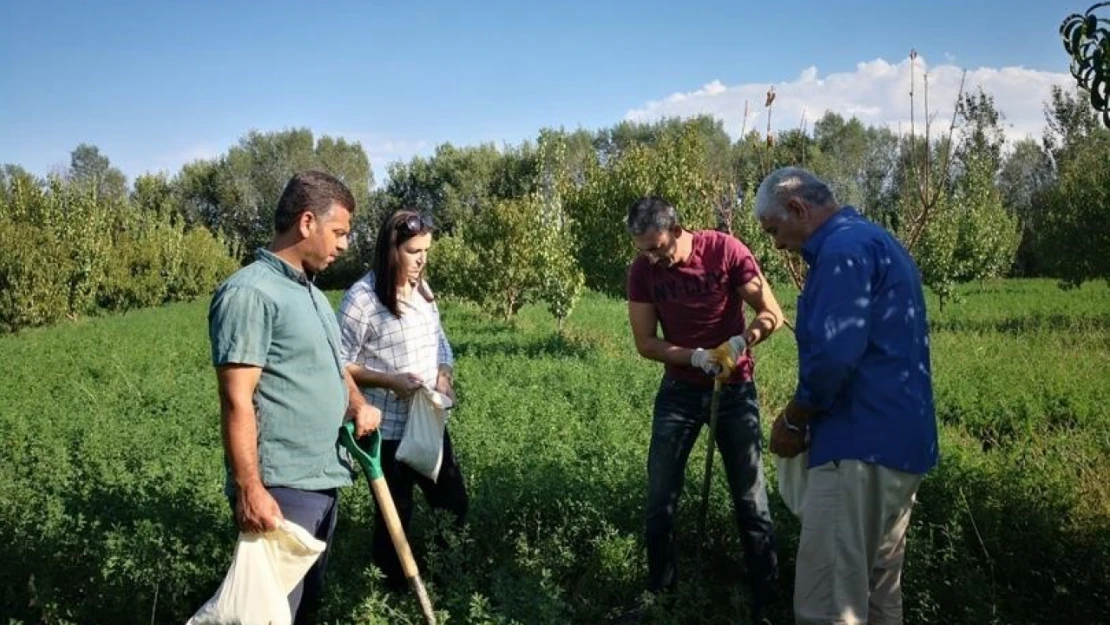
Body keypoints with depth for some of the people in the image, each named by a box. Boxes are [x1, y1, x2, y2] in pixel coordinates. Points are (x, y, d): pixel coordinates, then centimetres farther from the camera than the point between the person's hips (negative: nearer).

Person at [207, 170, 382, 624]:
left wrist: (358, 405, 5)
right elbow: (237, 401, -21)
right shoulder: (250, 293, -16)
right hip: (281, 489, -9)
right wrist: (250, 490, -24)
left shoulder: (310, 292, 14)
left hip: (324, 482, 9)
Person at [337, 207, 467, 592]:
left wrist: (444, 375, -3)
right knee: (394, 516, 8)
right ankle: (395, 589, 27)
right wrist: (389, 381, -23)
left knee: (453, 506, 15)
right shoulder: (362, 298, -16)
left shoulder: (422, 290, 7)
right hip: (387, 430, -7)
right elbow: (339, 365, -13)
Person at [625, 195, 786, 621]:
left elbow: (771, 313, -13)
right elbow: (645, 342, -7)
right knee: (660, 499, 6)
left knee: (751, 499, 3)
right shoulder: (642, 271, -10)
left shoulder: (726, 251, -17)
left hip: (735, 388, -2)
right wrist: (696, 357, -23)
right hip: (680, 390, 2)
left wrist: (742, 341, -33)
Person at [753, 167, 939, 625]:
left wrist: (793, 420, -7)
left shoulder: (843, 248, -12)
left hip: (861, 445, -11)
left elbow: (833, 353, -23)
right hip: (900, 442, 11)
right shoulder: (878, 242, 21)